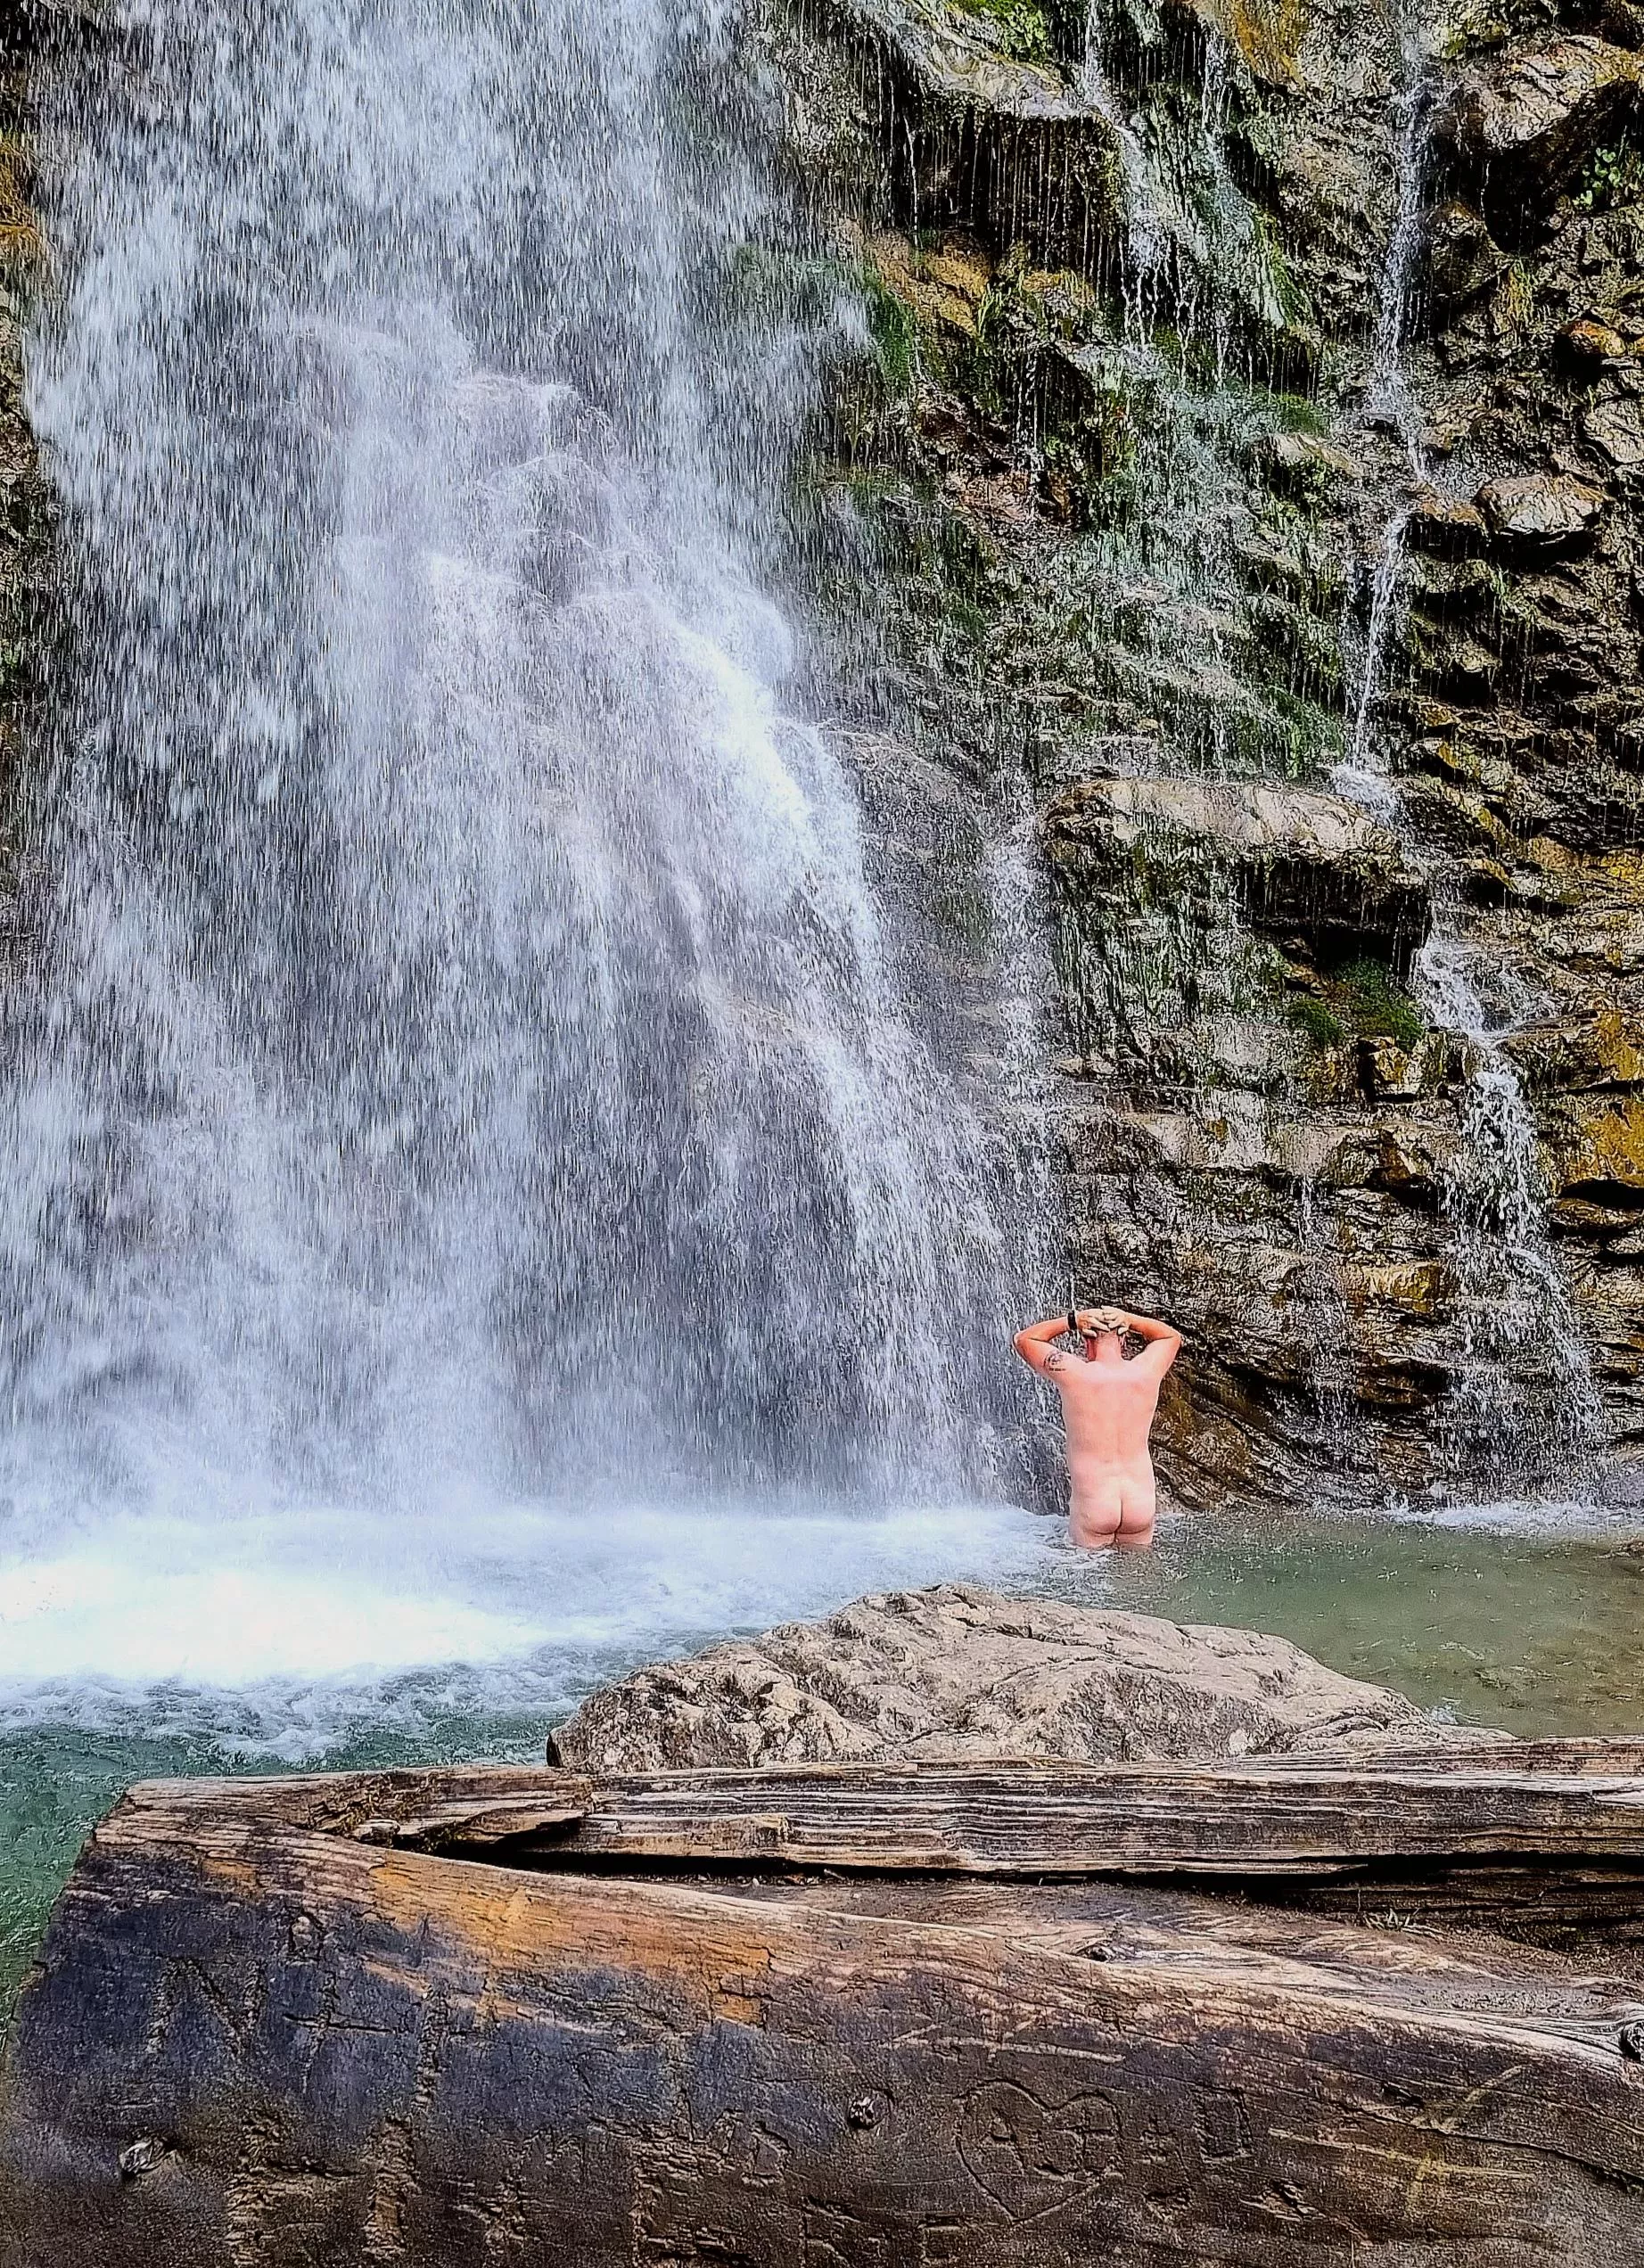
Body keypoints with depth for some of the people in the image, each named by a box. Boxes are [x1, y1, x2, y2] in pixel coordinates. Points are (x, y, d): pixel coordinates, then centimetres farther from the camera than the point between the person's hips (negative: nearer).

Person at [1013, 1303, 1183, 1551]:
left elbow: (1024, 1338, 9)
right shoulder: (1146, 1372, -2)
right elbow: (1173, 1336, 22)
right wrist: (1128, 1319, 8)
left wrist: (1073, 1321, 2)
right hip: (1141, 1503, 2)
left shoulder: (1073, 1374, -9)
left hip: (1093, 1505, -2)